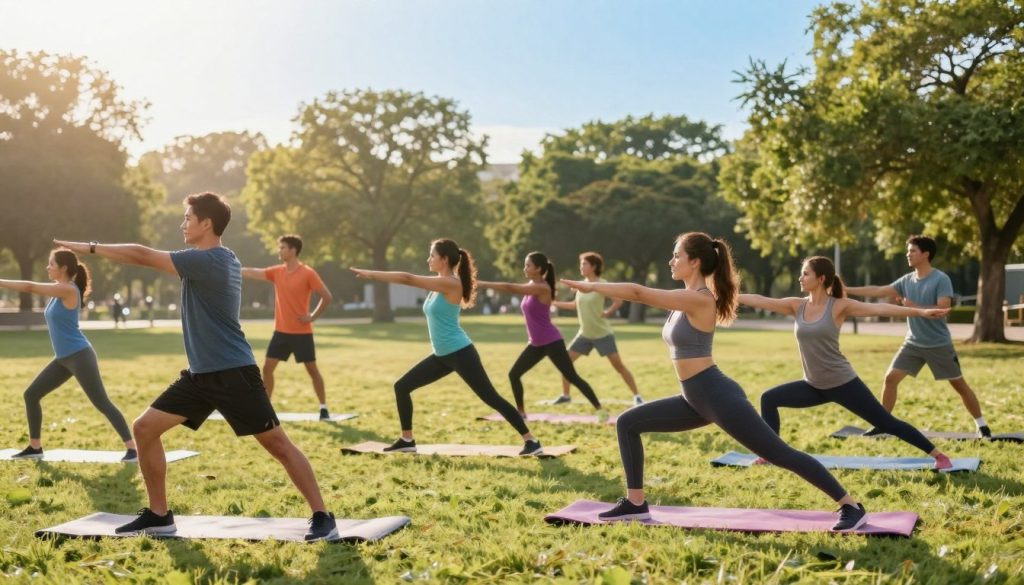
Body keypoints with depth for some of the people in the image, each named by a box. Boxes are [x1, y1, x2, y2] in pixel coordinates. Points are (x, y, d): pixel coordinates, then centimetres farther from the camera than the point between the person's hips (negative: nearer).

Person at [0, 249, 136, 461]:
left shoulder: (68, 290, -15)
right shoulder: (58, 290, 12)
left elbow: (30, 287, -14)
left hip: (80, 356, -10)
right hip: (63, 359, 10)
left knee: (102, 403, -11)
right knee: (31, 395, 11)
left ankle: (132, 449, -10)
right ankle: (35, 447, 21)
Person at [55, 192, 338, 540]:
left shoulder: (207, 260, -15)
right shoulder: (218, 261, 13)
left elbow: (143, 256, -13)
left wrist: (91, 248, -3)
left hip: (233, 373, -10)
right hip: (201, 374, 10)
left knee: (277, 443, -6)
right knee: (145, 428, 7)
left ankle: (322, 517, -1)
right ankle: (158, 515, 16)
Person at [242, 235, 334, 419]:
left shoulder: (308, 273, -11)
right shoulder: (277, 272, 6)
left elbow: (327, 297, -11)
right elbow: (252, 273, 6)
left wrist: (313, 316, -11)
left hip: (302, 332, -5)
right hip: (281, 331, 5)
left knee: (312, 370, 1)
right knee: (267, 367, 2)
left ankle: (324, 407, 11)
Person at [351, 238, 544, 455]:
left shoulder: (450, 284, -17)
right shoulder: (438, 285, 11)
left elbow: (408, 279, -18)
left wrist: (372, 274, -12)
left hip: (460, 353, -10)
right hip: (442, 356, 10)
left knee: (491, 398, -8)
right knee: (402, 386, 8)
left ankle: (532, 441, -2)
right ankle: (407, 440, 18)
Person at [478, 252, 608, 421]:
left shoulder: (542, 288, -20)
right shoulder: (530, 286, 7)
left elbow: (510, 288, -24)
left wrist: (482, 284, -23)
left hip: (551, 342, -9)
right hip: (536, 343, 9)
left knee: (572, 377, -8)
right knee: (514, 374, 6)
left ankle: (600, 409, -2)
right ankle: (521, 412, 16)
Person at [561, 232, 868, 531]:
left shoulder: (699, 300, -18)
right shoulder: (688, 298, 10)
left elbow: (640, 293, -18)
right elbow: (643, 293, 20)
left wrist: (592, 286, -11)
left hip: (719, 395, -10)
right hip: (696, 399, 10)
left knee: (780, 453, -5)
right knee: (627, 423, 9)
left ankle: (851, 506, 4)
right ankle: (635, 502, 14)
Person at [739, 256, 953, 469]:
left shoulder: (839, 306, -11)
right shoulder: (796, 306, 1)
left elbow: (878, 309, -19)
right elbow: (759, 300, 0)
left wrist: (920, 311, -27)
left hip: (843, 384, -5)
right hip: (813, 386, 5)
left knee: (887, 423, -3)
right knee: (769, 399, 3)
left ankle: (938, 455, 9)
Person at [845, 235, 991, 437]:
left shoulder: (941, 279, -13)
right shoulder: (907, 280, 3)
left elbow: (943, 308, -23)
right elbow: (878, 291, 3)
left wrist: (914, 307, -26)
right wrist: (846, 289, -1)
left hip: (939, 345, -5)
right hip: (913, 343, 5)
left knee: (959, 384, 5)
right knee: (890, 378, -4)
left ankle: (981, 425, 20)